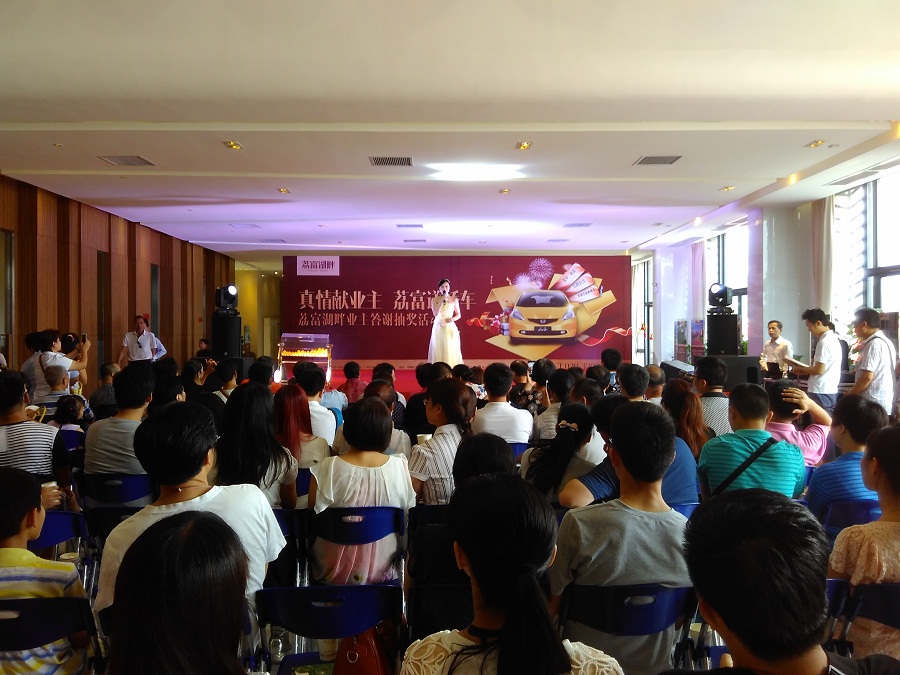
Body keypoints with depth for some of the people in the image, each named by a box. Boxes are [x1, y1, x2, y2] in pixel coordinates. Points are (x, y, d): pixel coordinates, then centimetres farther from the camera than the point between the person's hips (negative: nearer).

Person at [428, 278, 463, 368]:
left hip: (450, 328, 0)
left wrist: (453, 319, -10)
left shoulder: (454, 299, 3)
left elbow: (459, 315, 10)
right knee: (439, 351, -2)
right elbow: (435, 313, -12)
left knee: (451, 351, -2)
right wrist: (442, 300, -16)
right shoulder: (435, 299, 1)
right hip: (438, 328, 0)